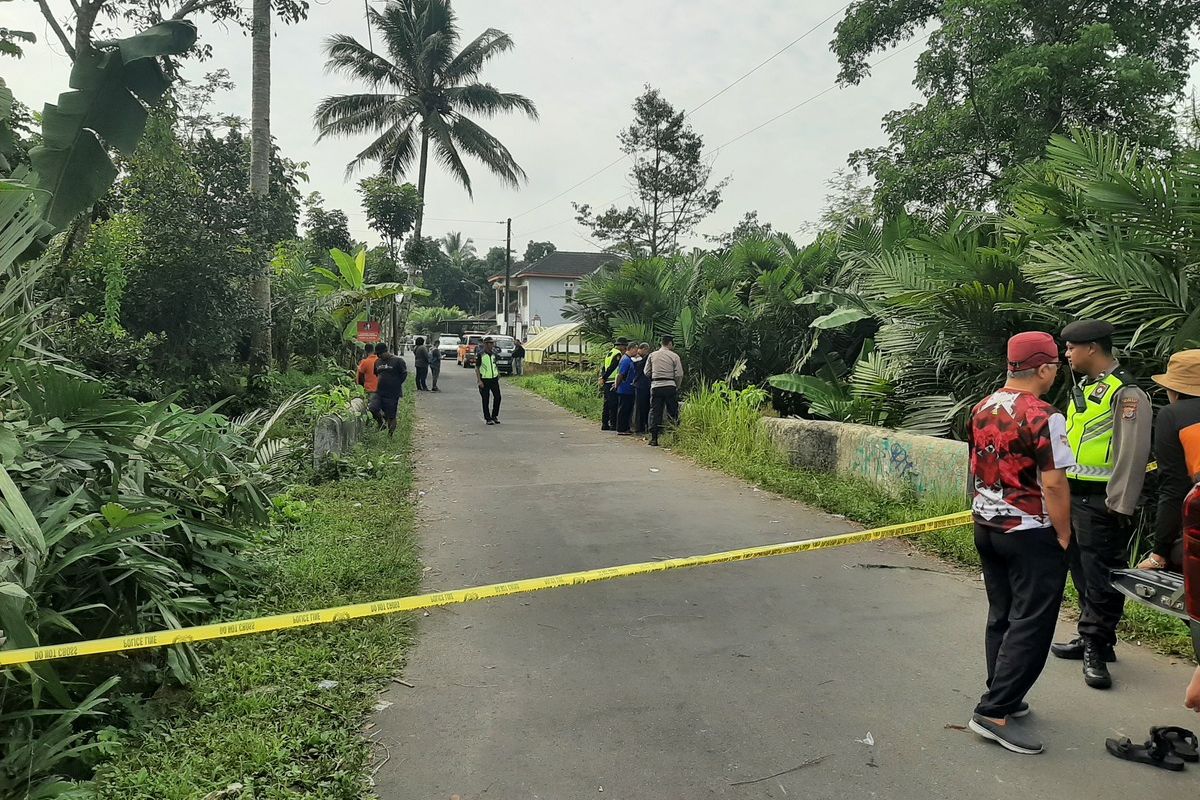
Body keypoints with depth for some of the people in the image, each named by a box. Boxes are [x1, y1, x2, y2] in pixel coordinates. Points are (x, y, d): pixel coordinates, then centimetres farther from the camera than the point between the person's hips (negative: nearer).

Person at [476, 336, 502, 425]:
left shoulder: (494, 354, 9)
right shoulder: (480, 354, -7)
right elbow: (477, 368, -7)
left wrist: (498, 375, 13)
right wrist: (479, 380, -14)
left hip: (494, 378, 5)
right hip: (484, 380, -5)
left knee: (497, 397, 2)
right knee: (485, 400, 1)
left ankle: (494, 416, 18)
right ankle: (488, 418, 10)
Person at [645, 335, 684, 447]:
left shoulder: (652, 355, 7)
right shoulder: (674, 356, 0)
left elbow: (647, 372, 9)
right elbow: (679, 374, -2)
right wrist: (677, 387, 11)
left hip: (655, 386, 2)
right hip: (670, 386, -2)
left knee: (655, 412, 4)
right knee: (672, 412, 7)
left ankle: (654, 438, 1)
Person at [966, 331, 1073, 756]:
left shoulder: (982, 409, 5)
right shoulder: (1044, 417, -19)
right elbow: (1053, 484, -19)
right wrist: (1063, 535, -8)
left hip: (986, 527, 8)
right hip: (1030, 534, -7)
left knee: (1001, 617, 16)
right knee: (1030, 625, 0)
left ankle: (1003, 697, 25)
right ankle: (994, 712, -1)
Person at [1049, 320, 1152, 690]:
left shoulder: (1126, 393, -13)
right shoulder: (1083, 388, 15)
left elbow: (1132, 454, -18)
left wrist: (1120, 507, -20)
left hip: (1101, 503, -9)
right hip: (1073, 497, 9)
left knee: (1101, 576, -1)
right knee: (1082, 572, 15)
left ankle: (1096, 648, 8)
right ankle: (1091, 639, 27)